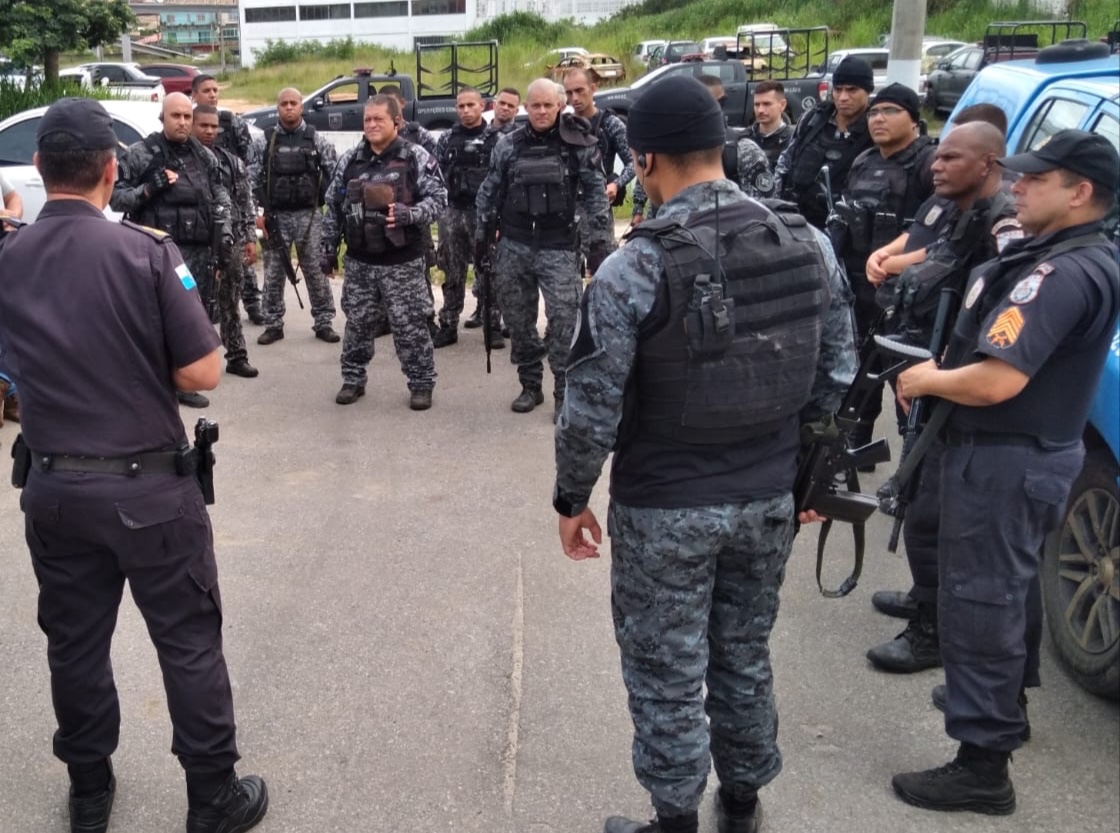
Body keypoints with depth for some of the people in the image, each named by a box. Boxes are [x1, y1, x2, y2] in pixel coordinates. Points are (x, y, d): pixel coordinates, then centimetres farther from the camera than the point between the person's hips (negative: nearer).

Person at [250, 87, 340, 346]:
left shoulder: (317, 140, 1)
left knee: (316, 270, 4)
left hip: (309, 215, -1)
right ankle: (273, 325, 15)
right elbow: (253, 179, 4)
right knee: (273, 272, 6)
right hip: (275, 216, 1)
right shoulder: (264, 141, 3)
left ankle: (323, 322, 13)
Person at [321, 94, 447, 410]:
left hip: (403, 262, -4)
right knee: (357, 323, 12)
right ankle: (353, 379, 26)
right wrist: (329, 248, 12)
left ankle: (421, 384, 13)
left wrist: (410, 214, -24)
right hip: (359, 261, 4)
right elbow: (333, 207, 13)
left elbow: (438, 198, -7)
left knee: (410, 325, 1)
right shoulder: (349, 160, 8)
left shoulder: (416, 157, -5)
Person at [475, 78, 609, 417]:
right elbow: (490, 190, 13)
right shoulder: (508, 145, 6)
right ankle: (530, 385, 22)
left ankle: (564, 391, -3)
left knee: (563, 317, -11)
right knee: (518, 317, 9)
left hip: (559, 247, -3)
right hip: (514, 246, 3)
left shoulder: (579, 144, -1)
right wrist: (483, 229, 12)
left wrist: (597, 233, -3)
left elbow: (595, 191, 2)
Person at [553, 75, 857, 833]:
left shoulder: (633, 270, -19)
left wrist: (572, 498, -1)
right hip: (768, 496, 5)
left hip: (666, 508, -5)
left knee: (668, 676, 12)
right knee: (745, 657, 22)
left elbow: (592, 409, -16)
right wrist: (790, 458, 15)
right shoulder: (809, 244, -4)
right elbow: (837, 373, 2)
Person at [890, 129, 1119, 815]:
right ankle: (1002, 703, 44)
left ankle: (983, 765, 7)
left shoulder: (1061, 274, -25)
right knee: (1006, 592, 25)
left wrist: (927, 379, -12)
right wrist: (945, 371, 6)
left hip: (1007, 459, -10)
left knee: (981, 604, -2)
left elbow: (996, 381, -31)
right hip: (1040, 449, 10)